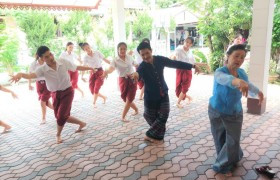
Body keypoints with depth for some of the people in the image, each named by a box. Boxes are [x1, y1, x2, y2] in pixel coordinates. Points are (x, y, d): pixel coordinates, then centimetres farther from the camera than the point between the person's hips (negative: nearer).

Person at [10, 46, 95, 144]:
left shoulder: (63, 62, -14)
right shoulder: (42, 69, -17)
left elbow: (77, 67, 1)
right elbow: (30, 75, -34)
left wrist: (90, 68, 9)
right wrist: (20, 74, -56)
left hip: (68, 91, -2)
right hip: (55, 94, 2)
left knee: (61, 116, -9)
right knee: (59, 116, 7)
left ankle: (58, 135, 20)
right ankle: (81, 123, 29)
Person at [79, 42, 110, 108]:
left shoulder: (97, 53, -4)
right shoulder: (85, 57, -2)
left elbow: (105, 60, 2)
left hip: (100, 72, -2)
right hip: (92, 73, 2)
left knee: (96, 89, -14)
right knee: (92, 91, 0)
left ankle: (94, 103, 8)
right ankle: (104, 97, 26)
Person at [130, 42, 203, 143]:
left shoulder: (160, 59, -9)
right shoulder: (142, 66, -20)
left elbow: (175, 63, -3)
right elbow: (139, 73, -43)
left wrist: (192, 66, -4)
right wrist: (136, 75, -69)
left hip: (163, 94, 3)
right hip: (150, 97, -3)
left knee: (163, 116, -2)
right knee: (151, 118, 9)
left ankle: (151, 135, 15)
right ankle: (157, 135, 37)